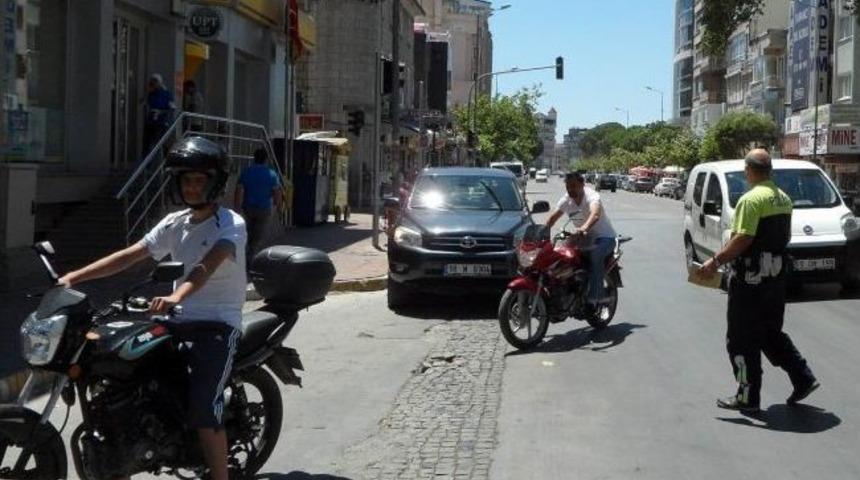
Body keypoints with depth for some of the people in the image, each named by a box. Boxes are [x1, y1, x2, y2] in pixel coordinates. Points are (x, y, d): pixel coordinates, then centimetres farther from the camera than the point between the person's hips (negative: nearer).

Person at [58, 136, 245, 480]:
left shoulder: (231, 224, -8)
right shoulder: (175, 223, 12)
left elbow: (208, 264, -27)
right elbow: (129, 256, 5)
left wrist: (176, 296, -46)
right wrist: (73, 277, -6)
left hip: (218, 325, -6)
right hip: (179, 321, 7)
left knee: (203, 410, -22)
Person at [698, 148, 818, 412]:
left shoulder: (752, 199, -17)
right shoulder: (783, 199, 10)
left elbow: (743, 239, -23)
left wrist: (715, 262, -19)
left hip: (751, 278, -9)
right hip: (776, 274, 9)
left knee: (742, 339, 1)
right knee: (771, 333, 21)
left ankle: (748, 396, 6)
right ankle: (803, 378, 15)